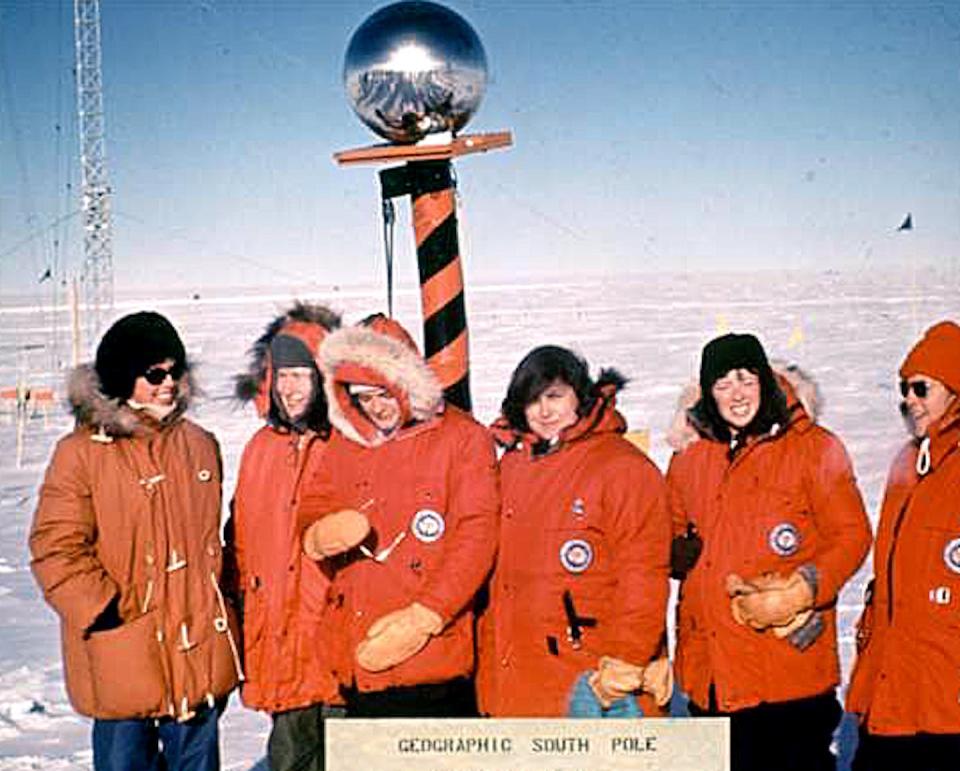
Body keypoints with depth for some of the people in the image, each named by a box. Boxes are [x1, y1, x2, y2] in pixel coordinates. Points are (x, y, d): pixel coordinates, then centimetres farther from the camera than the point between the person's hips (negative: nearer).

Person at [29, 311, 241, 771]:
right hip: (121, 660, -4)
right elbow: (56, 549, -10)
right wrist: (105, 609, -14)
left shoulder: (198, 444, 9)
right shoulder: (81, 453, -9)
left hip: (201, 651, 5)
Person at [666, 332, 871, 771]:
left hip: (791, 656, -4)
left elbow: (852, 536, -3)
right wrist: (682, 553, 3)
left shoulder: (814, 449, -1)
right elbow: (671, 540, 25)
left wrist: (800, 592, -17)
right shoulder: (689, 459, 13)